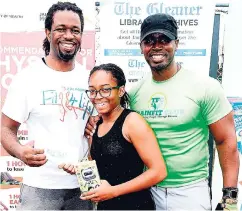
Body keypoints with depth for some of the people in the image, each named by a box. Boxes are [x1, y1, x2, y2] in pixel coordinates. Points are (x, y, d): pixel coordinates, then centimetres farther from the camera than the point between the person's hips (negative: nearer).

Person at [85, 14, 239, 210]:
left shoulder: (205, 87, -11)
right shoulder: (135, 91, 0)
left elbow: (226, 142, -8)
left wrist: (230, 195, -10)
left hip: (190, 192, -3)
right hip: (146, 189, 4)